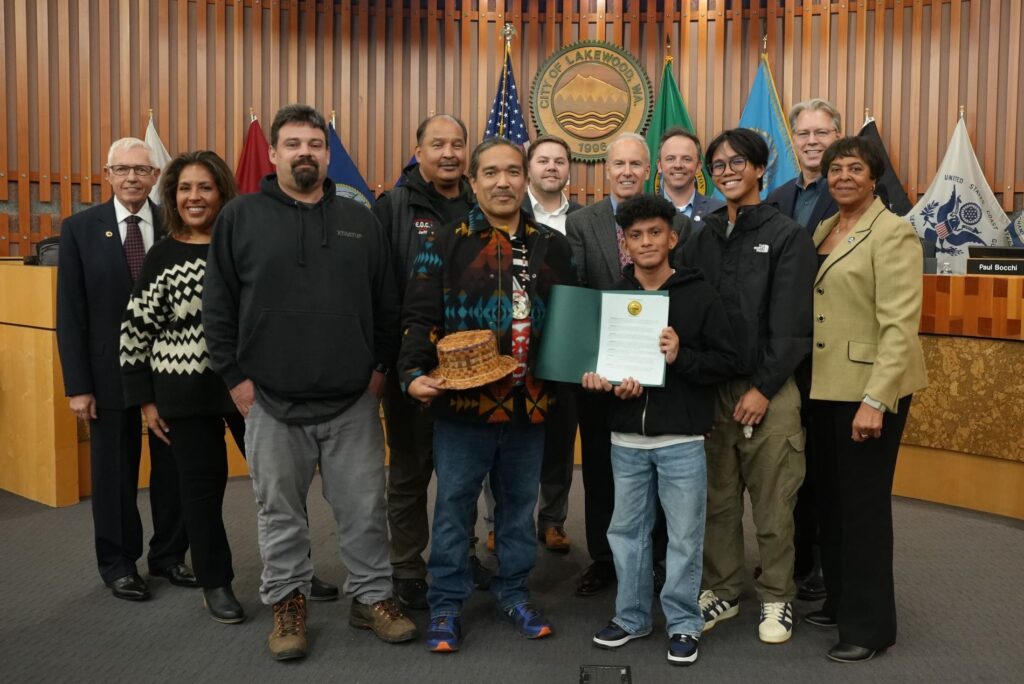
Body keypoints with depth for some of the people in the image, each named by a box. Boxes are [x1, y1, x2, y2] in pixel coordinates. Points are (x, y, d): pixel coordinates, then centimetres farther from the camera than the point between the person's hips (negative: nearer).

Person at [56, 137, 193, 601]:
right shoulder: (80, 229, 0)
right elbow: (70, 312, -2)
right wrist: (77, 384, -7)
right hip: (110, 370, -1)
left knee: (173, 467, 10)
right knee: (115, 473, 9)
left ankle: (168, 555, 27)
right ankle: (118, 564, 24)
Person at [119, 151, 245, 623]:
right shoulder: (161, 256, -1)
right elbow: (135, 330, 1)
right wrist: (144, 399, -1)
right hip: (185, 391, -1)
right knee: (202, 485, 8)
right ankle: (215, 583, 24)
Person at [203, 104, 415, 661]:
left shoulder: (360, 220, 8)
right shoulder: (240, 217, 1)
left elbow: (386, 303, 11)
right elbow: (217, 306, 0)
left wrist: (380, 367, 5)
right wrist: (236, 378, -4)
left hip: (353, 400, 2)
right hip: (271, 401, -1)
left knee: (364, 507, 9)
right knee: (280, 511, 11)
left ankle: (372, 596, 24)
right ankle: (287, 600, 27)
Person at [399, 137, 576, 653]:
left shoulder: (552, 247, 9)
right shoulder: (445, 244, -2)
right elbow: (421, 317, -7)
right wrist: (415, 373, -21)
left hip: (529, 403, 4)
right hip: (462, 401, -3)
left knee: (519, 505, 16)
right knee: (453, 508, 7)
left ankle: (513, 591, 33)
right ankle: (446, 604, 22)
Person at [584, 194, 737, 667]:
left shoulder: (699, 295, -4)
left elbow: (726, 361, -5)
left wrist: (680, 357, -20)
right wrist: (609, 384, -11)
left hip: (682, 439, -3)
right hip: (627, 438, 3)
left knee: (684, 536, 6)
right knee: (626, 530, 13)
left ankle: (683, 623, 22)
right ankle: (632, 616, 29)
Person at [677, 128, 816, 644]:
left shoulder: (787, 236, -1)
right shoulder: (702, 238, 11)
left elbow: (789, 323, -7)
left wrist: (763, 388, -11)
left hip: (768, 390, -3)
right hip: (709, 387, 4)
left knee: (772, 503, 3)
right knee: (717, 499, 9)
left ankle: (777, 598, 19)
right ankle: (721, 589, 24)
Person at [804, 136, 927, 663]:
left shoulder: (892, 233, -10)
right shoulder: (822, 231, 12)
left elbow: (900, 324, -17)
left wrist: (875, 399, -22)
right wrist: (809, 380, 6)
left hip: (870, 388, -7)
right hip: (824, 385, 7)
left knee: (863, 503, 1)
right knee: (830, 498, 15)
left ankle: (869, 624, 16)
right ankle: (839, 601, 32)